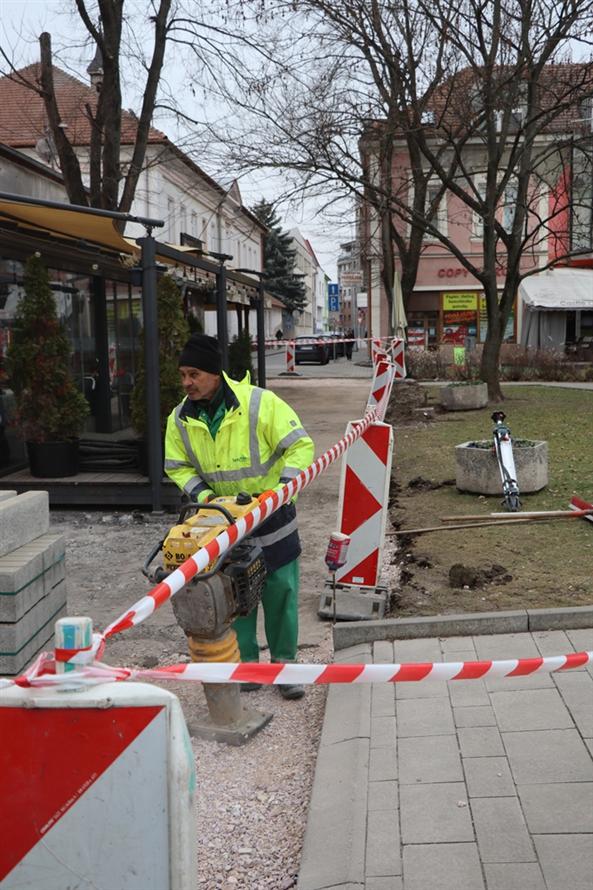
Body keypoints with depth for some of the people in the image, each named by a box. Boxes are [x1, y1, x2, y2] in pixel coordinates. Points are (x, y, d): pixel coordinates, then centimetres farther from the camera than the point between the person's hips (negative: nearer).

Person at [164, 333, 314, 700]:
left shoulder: (260, 402, -18)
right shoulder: (180, 419, -5)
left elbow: (300, 445, -15)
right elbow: (178, 468, 4)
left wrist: (283, 488, -25)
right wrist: (203, 495, -13)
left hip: (272, 516, -3)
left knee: (281, 591, 4)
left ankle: (284, 664, 18)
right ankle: (246, 663, 23)